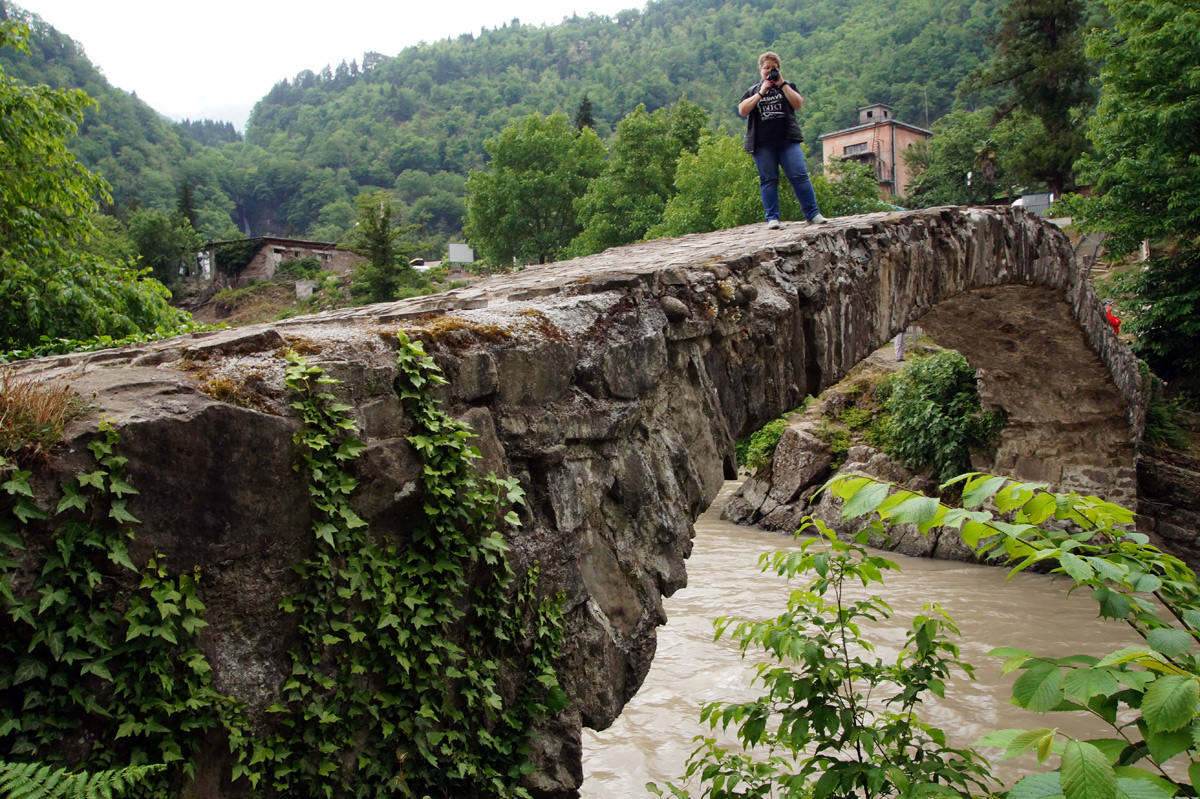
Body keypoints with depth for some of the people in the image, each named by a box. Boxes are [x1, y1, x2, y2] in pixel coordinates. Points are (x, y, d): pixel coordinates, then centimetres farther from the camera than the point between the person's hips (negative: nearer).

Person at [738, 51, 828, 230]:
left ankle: (813, 213, -6)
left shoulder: (787, 86, 18)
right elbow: (742, 110, 0)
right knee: (768, 180, -3)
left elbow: (798, 104, 0)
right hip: (763, 143, 0)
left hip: (788, 139, 0)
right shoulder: (753, 91, 17)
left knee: (799, 175, -9)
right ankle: (772, 218, -1)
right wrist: (761, 93, -4)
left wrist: (782, 85, -3)